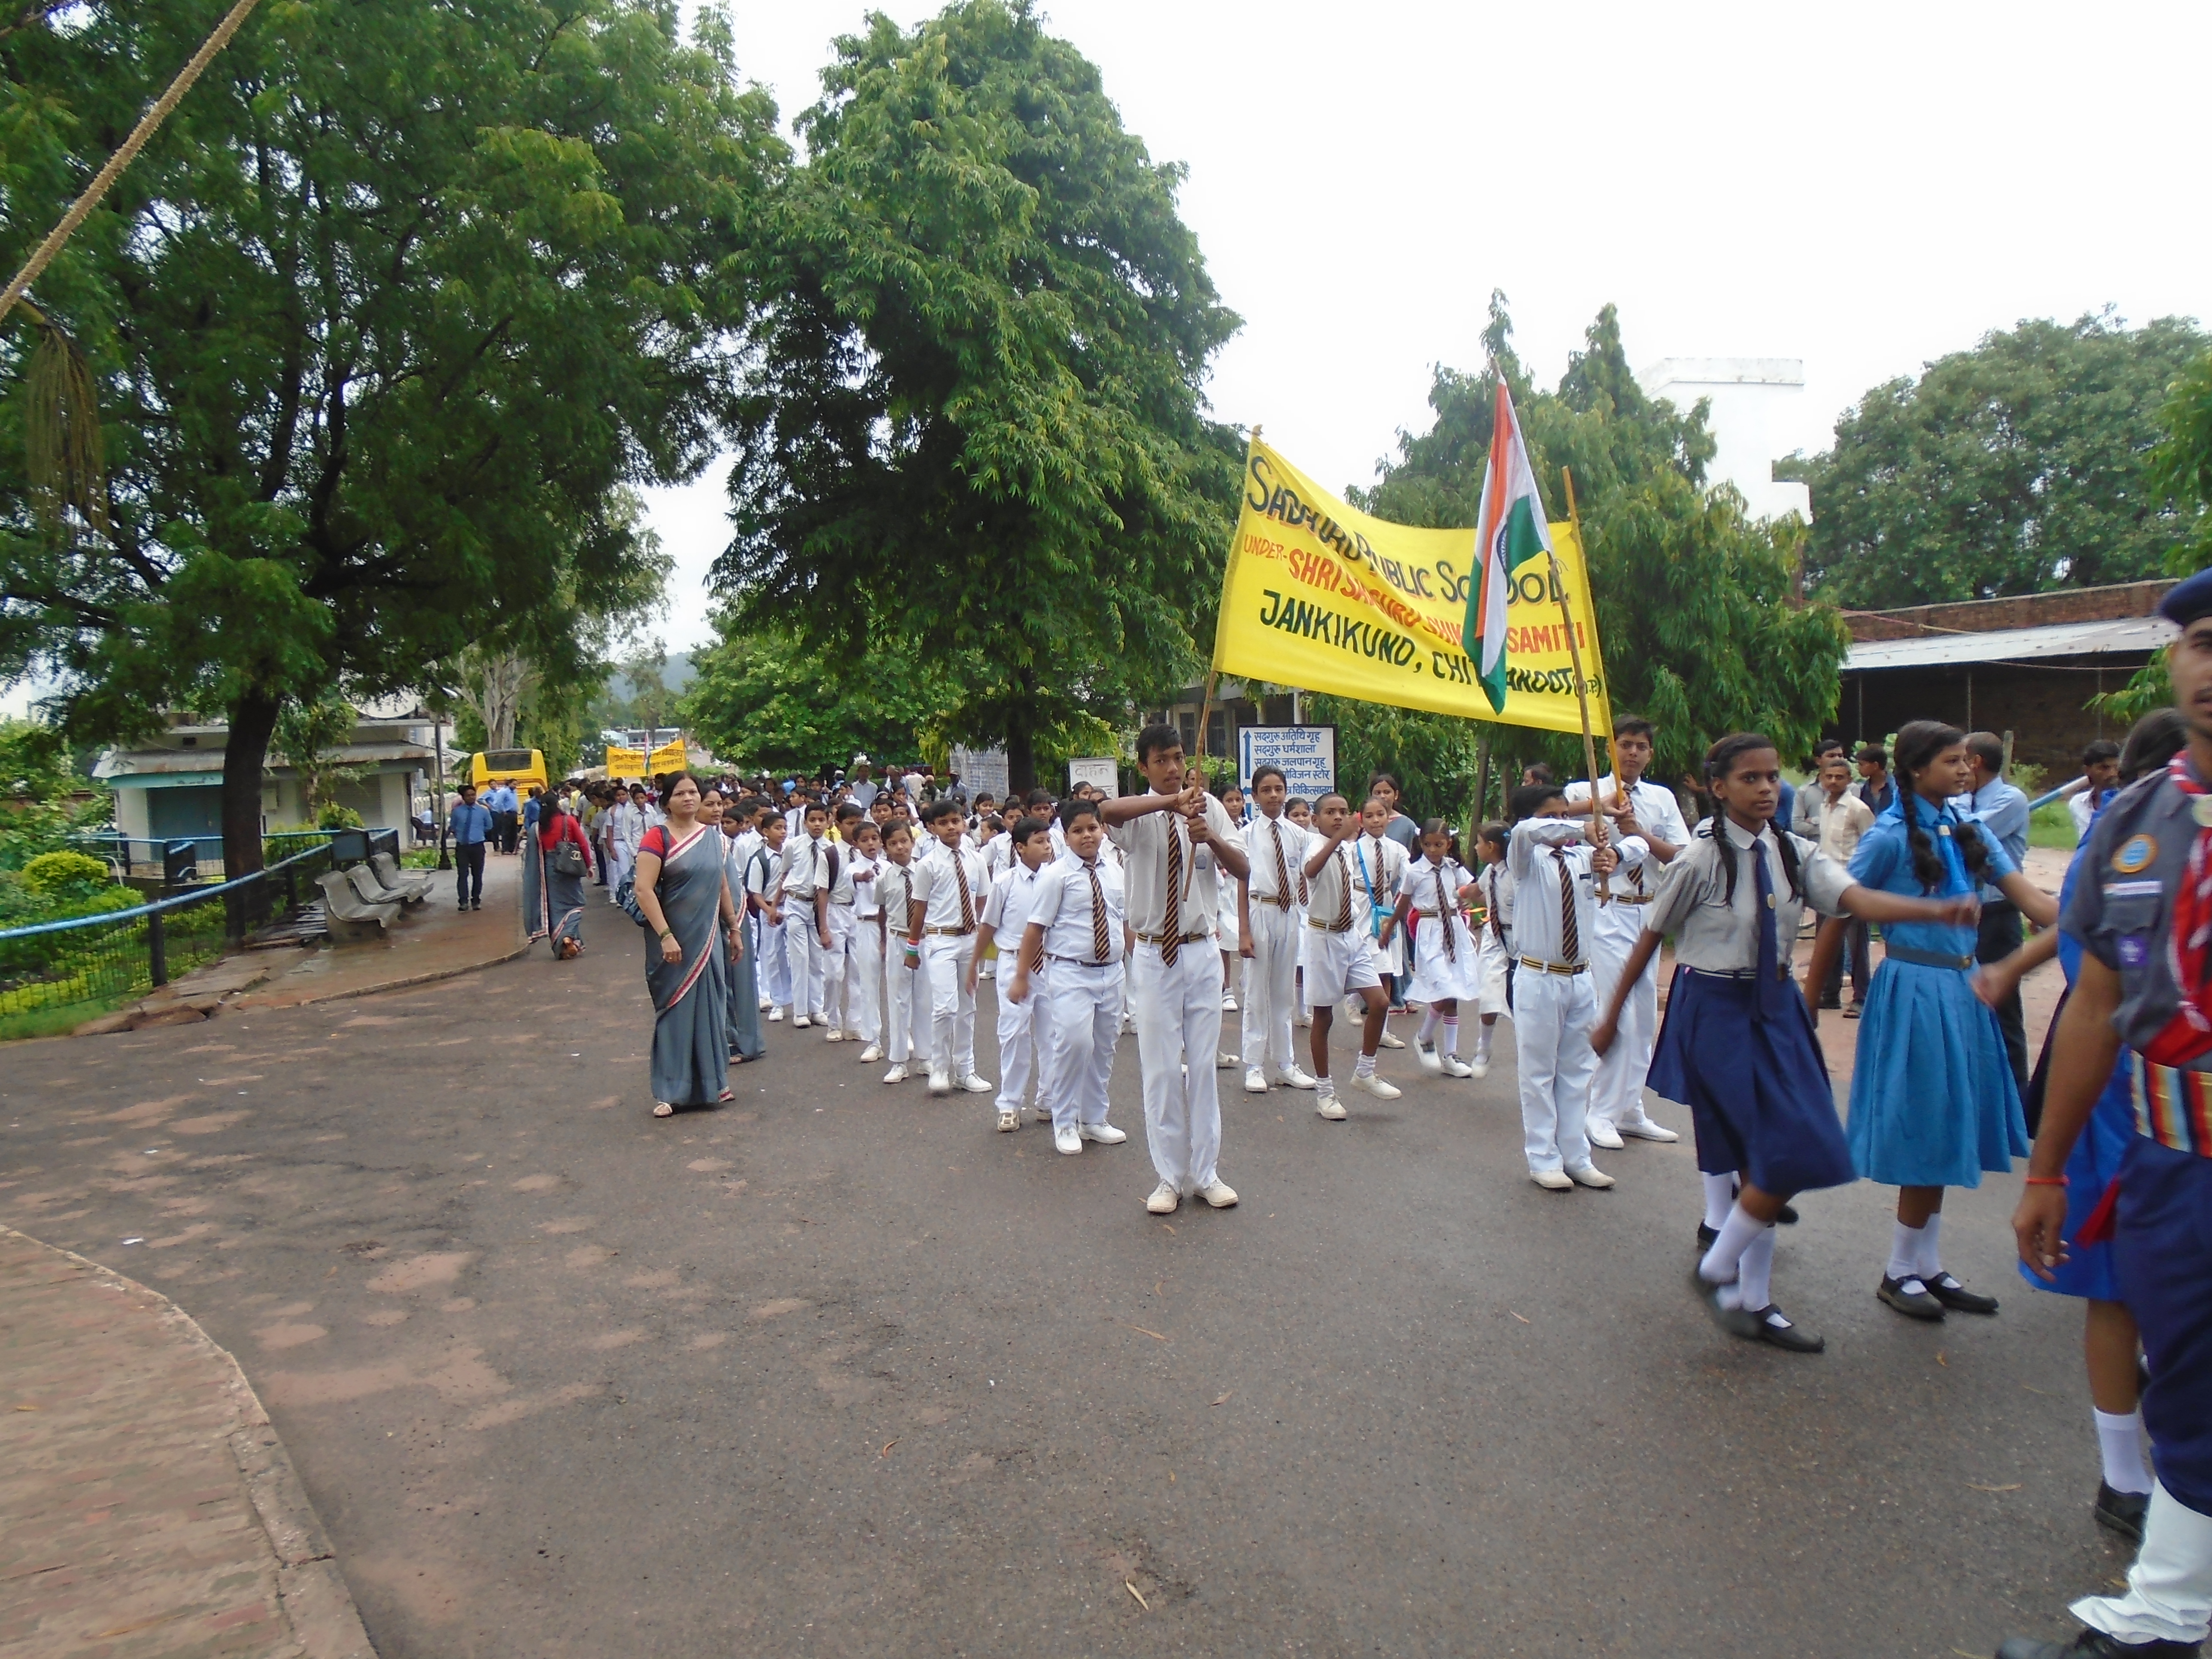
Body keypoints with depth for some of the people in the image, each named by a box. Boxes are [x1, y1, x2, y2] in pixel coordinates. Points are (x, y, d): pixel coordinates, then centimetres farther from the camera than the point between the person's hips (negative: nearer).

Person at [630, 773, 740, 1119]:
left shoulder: (713, 837, 8)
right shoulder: (657, 838, -10)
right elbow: (644, 890, -17)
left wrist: (733, 928, 16)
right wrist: (665, 936, -22)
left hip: (709, 937, 5)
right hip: (674, 940, -5)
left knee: (709, 1006, 11)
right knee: (674, 1008, 2)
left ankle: (711, 1081, 25)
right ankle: (668, 1091, 12)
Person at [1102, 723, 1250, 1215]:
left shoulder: (1209, 807, 2)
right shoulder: (1137, 816, -7)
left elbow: (1242, 869, -5)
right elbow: (1108, 810, -31)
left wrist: (1212, 837, -24)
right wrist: (1171, 801, -41)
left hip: (1202, 953, 2)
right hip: (1153, 956, -2)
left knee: (1204, 1065, 9)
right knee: (1160, 1070, 5)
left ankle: (1207, 1173, 22)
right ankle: (1169, 1178, 18)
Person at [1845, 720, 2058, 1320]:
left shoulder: (1970, 833, 7)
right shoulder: (1890, 837, -11)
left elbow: (2033, 900, 1)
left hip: (1962, 989, 7)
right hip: (1915, 990, -7)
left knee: (1946, 1133, 13)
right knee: (1926, 1133, 0)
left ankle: (1928, 1268, 25)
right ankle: (1900, 1272, 15)